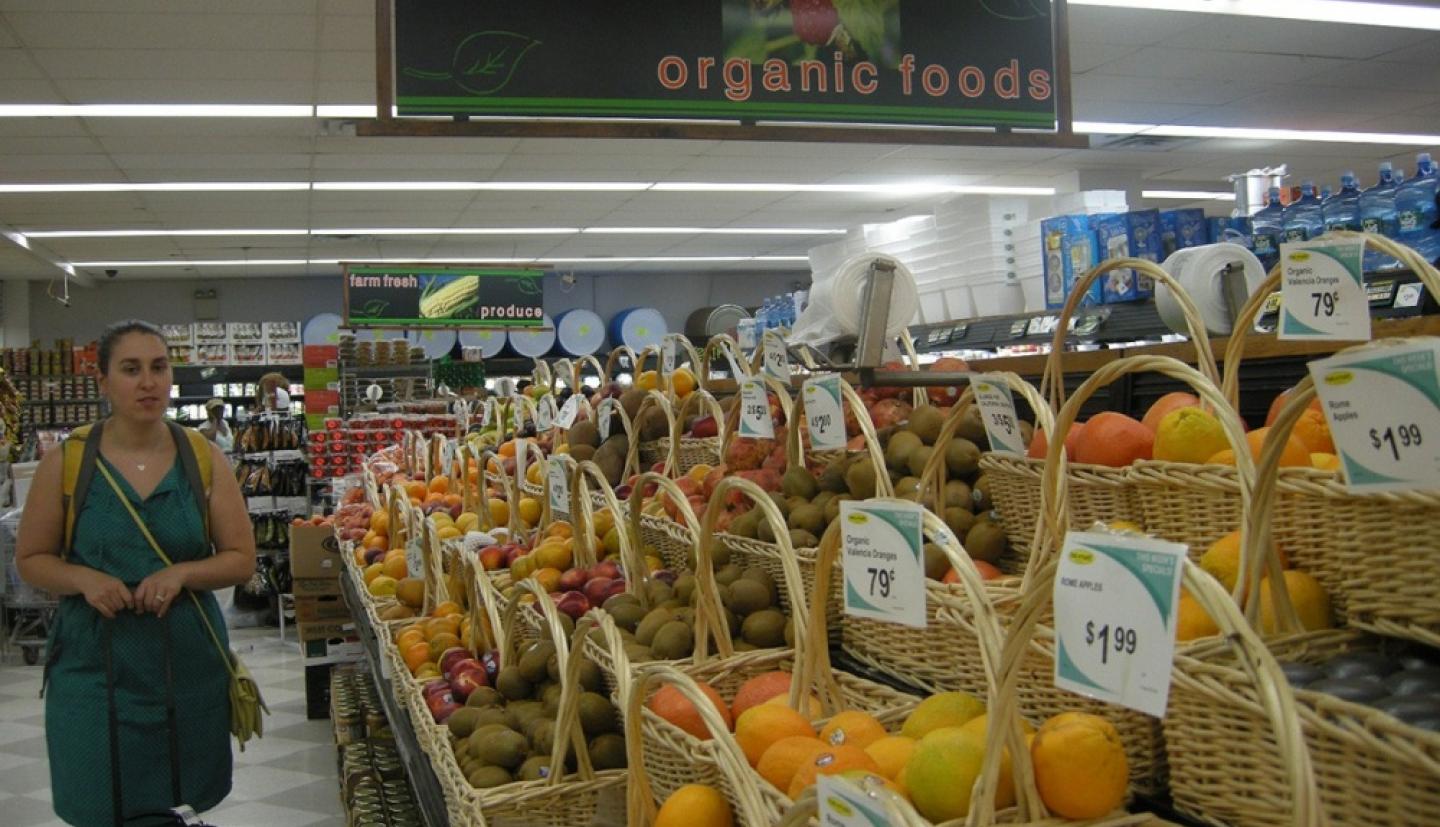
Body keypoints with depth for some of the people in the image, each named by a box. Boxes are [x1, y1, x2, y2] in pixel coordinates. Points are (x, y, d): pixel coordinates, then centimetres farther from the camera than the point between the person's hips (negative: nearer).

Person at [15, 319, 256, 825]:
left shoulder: (205, 459, 0)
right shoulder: (65, 462, -2)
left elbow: (241, 559, 2)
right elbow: (31, 560, 5)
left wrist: (181, 574, -16)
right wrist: (84, 579, -14)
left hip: (189, 660, 1)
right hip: (93, 663, -1)